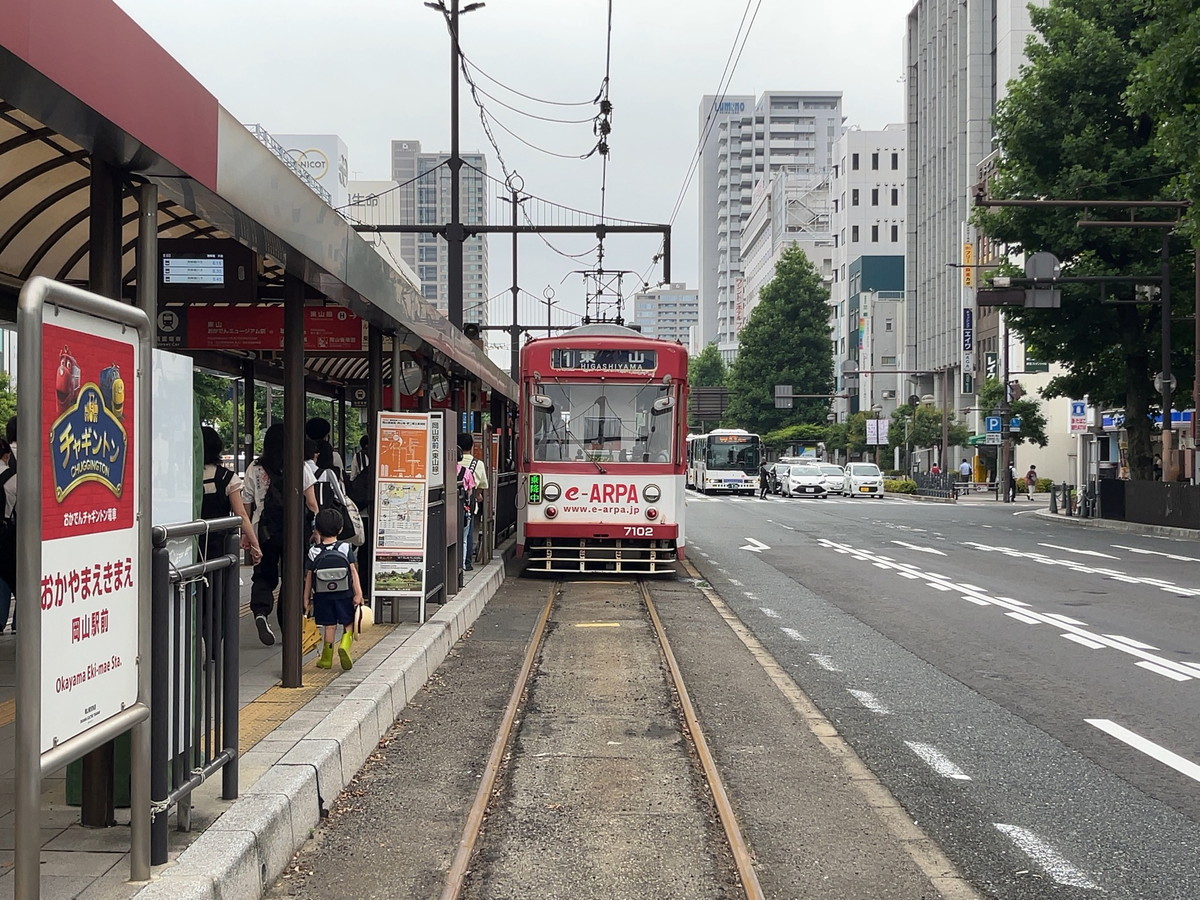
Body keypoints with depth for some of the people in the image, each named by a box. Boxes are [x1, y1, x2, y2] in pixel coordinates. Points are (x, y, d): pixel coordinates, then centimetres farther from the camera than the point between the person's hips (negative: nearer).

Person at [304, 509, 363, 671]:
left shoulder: (313, 551, -4)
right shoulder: (345, 548, -6)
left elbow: (308, 577, -1)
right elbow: (353, 572, -9)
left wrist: (306, 598, 7)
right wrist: (358, 593, -8)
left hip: (323, 596, 1)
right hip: (345, 595, -1)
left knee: (329, 626, 11)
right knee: (349, 624, 11)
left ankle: (326, 659, 15)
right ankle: (345, 645, -14)